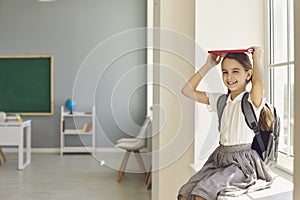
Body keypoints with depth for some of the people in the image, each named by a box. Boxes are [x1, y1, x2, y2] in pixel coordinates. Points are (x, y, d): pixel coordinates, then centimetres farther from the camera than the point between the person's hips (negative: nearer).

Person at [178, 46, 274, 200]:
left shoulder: (252, 100, -7)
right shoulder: (220, 100, 11)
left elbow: (258, 81, -31)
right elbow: (188, 91, 12)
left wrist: (256, 58, -12)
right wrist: (208, 66, 10)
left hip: (242, 162, -6)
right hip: (219, 158, 6)